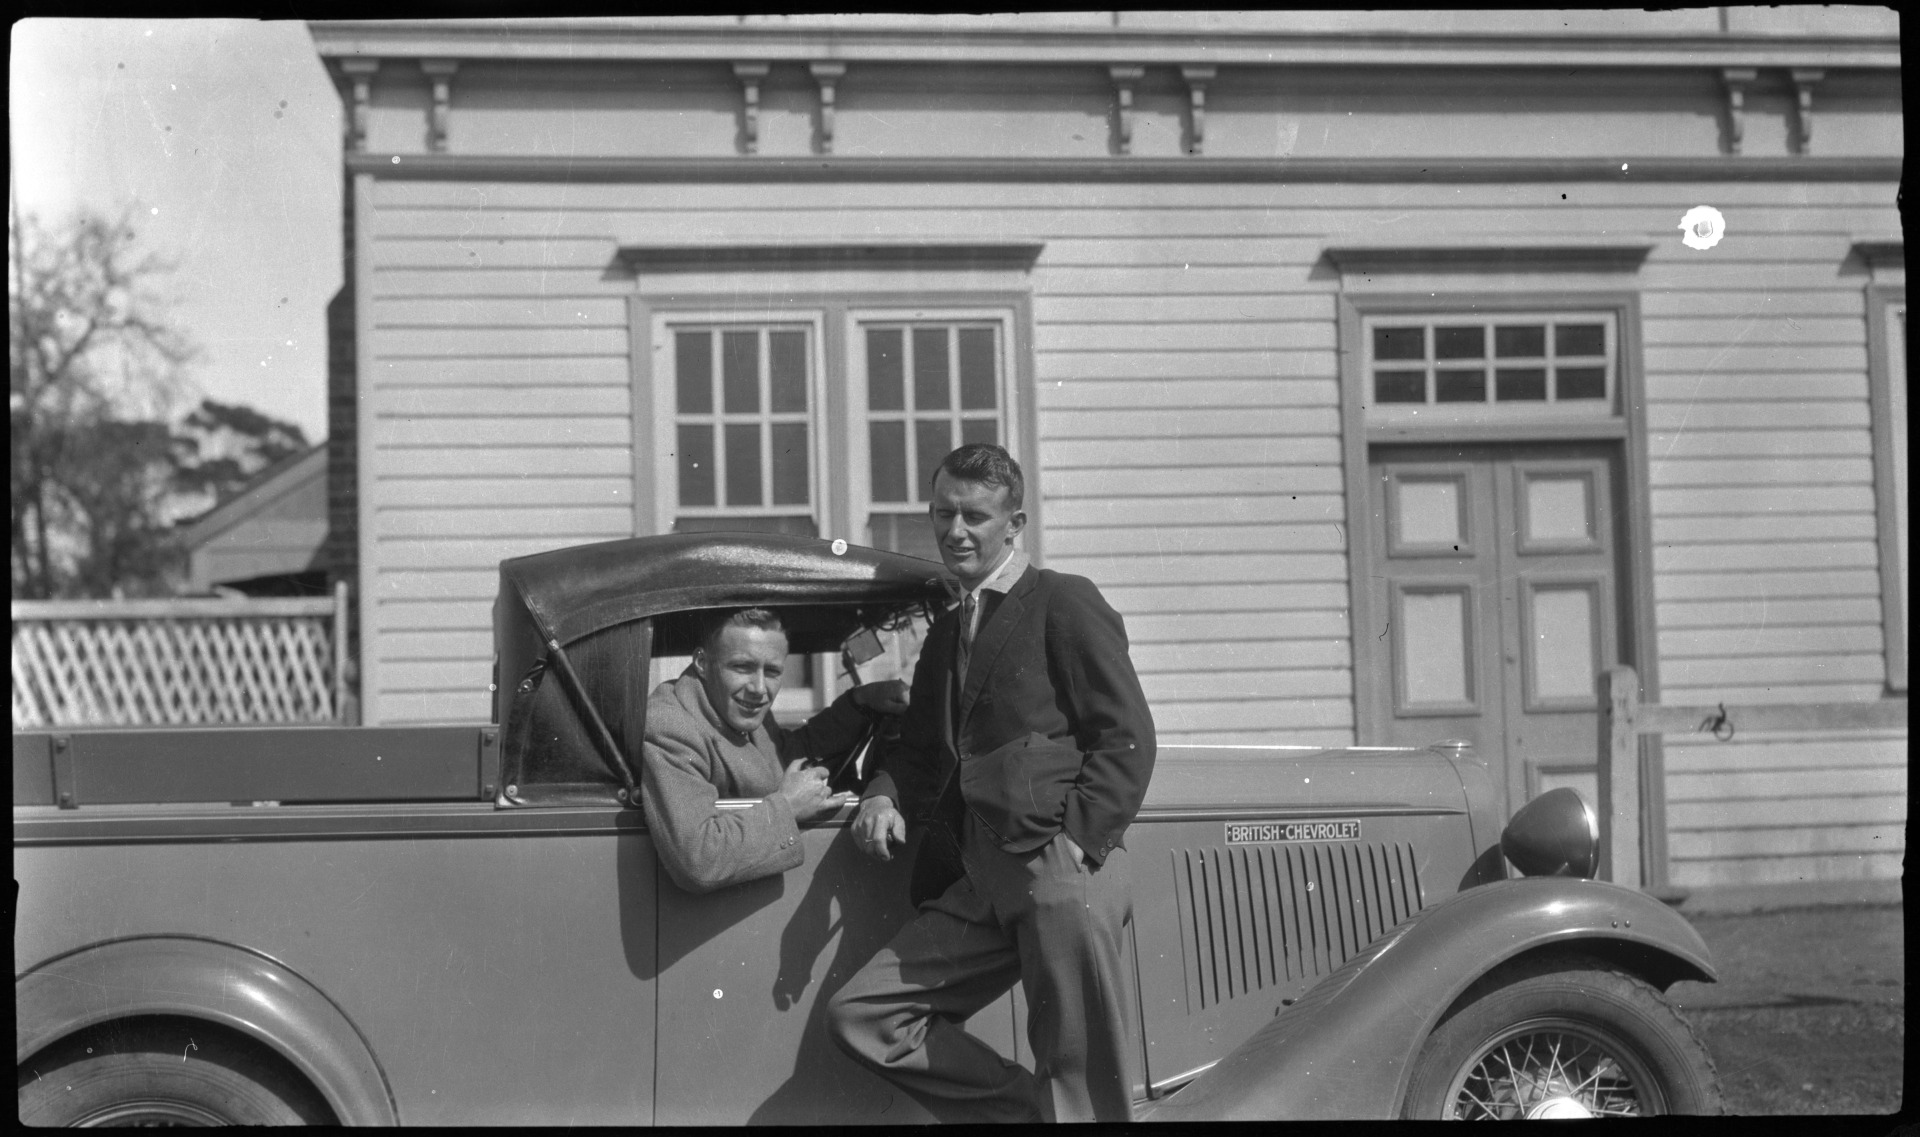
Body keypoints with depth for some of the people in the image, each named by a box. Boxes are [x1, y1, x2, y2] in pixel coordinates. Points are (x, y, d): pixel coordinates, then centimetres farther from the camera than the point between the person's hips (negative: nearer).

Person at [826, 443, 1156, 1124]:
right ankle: (1030, 1108, -2)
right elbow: (917, 747, 30)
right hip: (977, 883, 7)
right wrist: (884, 795, 6)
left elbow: (1127, 737, -4)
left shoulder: (1065, 602, 4)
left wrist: (1075, 839, -18)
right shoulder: (945, 633, 26)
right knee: (858, 1017, -3)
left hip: (1059, 869, -7)